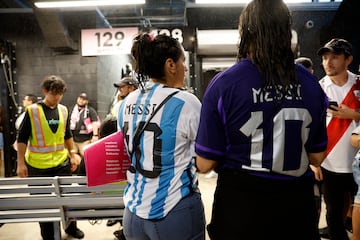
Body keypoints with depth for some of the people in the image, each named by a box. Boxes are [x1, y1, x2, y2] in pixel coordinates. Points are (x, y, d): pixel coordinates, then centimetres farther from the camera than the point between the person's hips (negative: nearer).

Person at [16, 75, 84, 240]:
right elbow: (22, 138, -8)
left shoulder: (63, 110, 2)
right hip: (37, 165, -3)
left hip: (62, 163, 4)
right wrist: (20, 163, -10)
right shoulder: (32, 110, -11)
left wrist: (72, 155, 11)